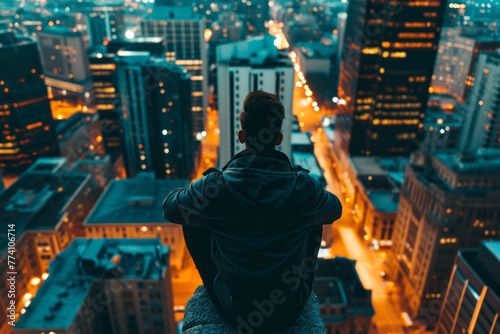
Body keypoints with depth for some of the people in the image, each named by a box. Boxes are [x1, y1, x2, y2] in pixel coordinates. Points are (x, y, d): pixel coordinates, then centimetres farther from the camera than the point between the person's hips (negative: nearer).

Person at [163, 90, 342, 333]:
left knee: (192, 221, 14)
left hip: (234, 313, -1)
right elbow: (335, 210, 5)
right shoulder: (304, 187, -19)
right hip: (290, 313, 1)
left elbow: (169, 208, -2)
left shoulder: (215, 187, -23)